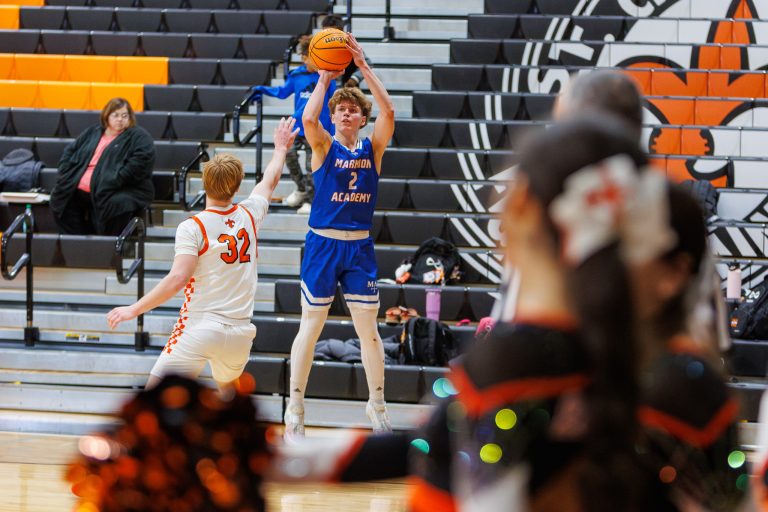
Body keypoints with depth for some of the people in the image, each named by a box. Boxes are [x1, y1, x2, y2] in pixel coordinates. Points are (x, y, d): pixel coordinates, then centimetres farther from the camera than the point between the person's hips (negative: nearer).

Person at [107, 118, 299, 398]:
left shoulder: (192, 227, -8)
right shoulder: (248, 215, 7)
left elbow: (178, 278, -17)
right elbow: (270, 181, 27)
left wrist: (134, 309, -14)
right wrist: (281, 148, 46)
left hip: (200, 327, -5)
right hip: (240, 332, 5)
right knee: (226, 386, 32)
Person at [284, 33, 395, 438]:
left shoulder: (373, 148, 3)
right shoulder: (324, 146, -2)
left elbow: (388, 112, -13)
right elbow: (308, 118, -23)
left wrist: (364, 67, -16)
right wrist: (325, 77, -17)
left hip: (359, 246, 2)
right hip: (323, 243, -2)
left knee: (368, 326, 6)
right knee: (311, 325, 3)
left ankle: (377, 404, 19)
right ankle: (295, 408, 9)